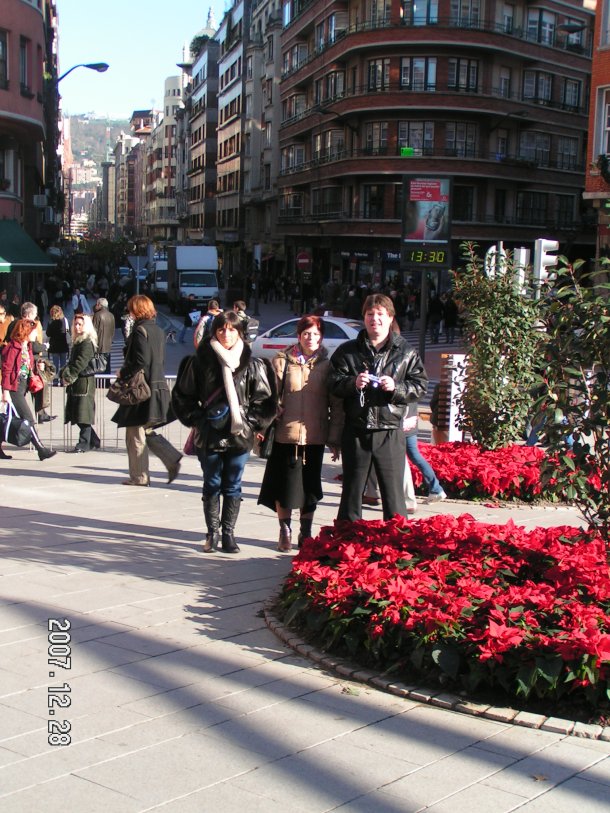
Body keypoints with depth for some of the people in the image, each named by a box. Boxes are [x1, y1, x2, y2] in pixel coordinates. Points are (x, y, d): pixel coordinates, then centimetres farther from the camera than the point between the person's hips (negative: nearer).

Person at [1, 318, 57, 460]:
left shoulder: (27, 348, 15)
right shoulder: (13, 347, -12)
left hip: (22, 388, 9)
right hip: (14, 388, -9)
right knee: (28, 419, -8)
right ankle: (41, 450, -8)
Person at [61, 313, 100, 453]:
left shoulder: (88, 343, -11)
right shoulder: (76, 342, 18)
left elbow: (80, 363, -17)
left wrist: (69, 377, -14)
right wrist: (64, 374, 7)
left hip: (85, 382, -9)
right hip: (75, 384, 9)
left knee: (83, 415, -6)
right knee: (76, 414, 10)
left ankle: (84, 443, -1)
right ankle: (94, 441, 19)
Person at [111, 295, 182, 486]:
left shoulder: (140, 330, -14)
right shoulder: (158, 330, 11)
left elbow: (140, 361, -21)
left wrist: (123, 373, -7)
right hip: (158, 385, 8)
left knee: (135, 434, 2)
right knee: (146, 431, 17)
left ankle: (139, 476, 8)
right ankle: (172, 459, 5)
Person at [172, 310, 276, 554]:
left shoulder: (252, 365, 1)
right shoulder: (200, 362, -1)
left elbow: (264, 399, 5)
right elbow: (183, 396, 6)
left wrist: (252, 424, -3)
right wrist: (198, 420, 1)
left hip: (240, 436, 0)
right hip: (209, 435, 0)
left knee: (233, 486, 7)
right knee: (212, 485, 9)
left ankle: (228, 532, 17)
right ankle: (212, 532, 19)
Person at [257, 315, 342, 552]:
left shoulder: (327, 365, 4)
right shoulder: (282, 362, 1)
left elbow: (336, 405, 5)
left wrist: (335, 439, 2)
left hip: (314, 437, 1)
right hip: (285, 435, -1)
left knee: (310, 488, 10)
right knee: (285, 486, 5)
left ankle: (305, 533, 24)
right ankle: (285, 531, 21)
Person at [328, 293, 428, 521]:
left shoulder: (406, 352, 6)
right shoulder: (347, 351, 8)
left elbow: (420, 385, 3)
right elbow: (333, 383, 4)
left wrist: (396, 387, -14)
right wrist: (352, 383, -16)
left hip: (390, 432, -1)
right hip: (355, 431, 1)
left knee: (393, 494, 1)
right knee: (351, 493, 11)